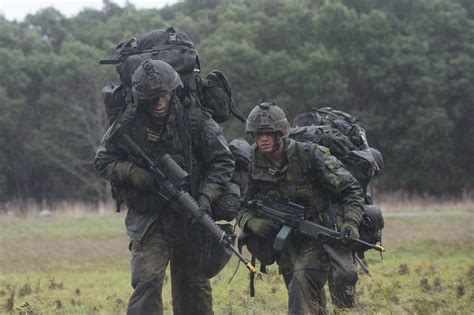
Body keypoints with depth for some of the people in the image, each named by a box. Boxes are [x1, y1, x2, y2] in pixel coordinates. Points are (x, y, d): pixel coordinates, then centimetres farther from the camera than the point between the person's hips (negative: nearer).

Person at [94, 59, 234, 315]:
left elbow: (223, 161, -2)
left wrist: (206, 197, -16)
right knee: (146, 282, -17)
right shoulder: (129, 124, -8)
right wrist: (133, 172, -15)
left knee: (194, 289, 12)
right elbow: (103, 161, 3)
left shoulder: (194, 120, -8)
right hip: (148, 219, -1)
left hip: (189, 219, 2)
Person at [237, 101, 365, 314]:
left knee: (302, 283, -26)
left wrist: (350, 223, -24)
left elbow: (351, 190, -10)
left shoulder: (310, 156, -16)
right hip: (286, 243, 5)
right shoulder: (252, 164, -3)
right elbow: (240, 206, 3)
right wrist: (251, 222, -19)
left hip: (318, 240, -5)